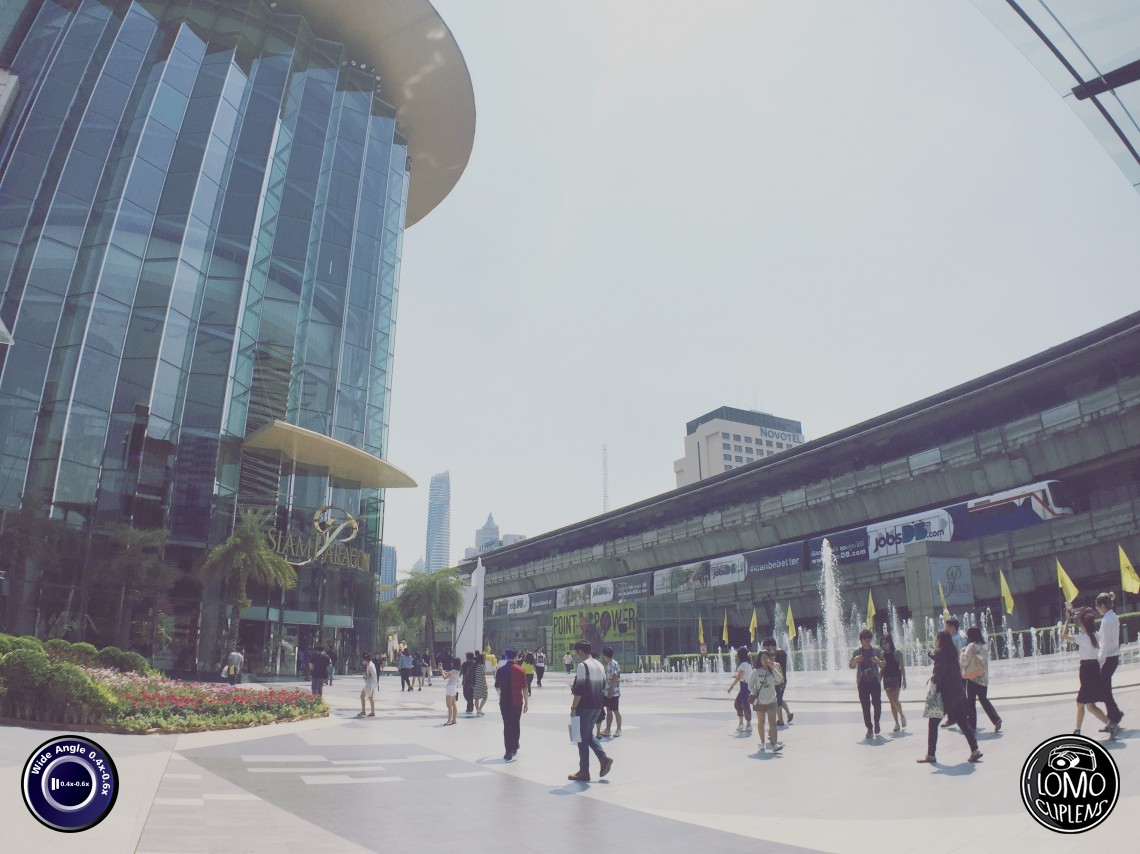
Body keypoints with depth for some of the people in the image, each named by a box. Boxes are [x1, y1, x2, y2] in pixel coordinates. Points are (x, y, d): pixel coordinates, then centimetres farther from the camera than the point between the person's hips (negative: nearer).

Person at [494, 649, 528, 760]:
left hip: (505, 701, -1)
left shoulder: (500, 670, -4)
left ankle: (509, 752, -5)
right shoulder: (520, 670, -5)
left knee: (507, 726, 1)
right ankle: (514, 747, 29)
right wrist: (526, 702, 4)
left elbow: (497, 687, 5)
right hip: (517, 701, 1)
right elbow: (524, 688, -5)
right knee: (516, 724, 18)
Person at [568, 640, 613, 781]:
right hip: (597, 705, 8)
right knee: (589, 735, 22)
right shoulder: (599, 665, 10)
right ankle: (604, 758, 8)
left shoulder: (582, 665, -15)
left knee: (582, 738, 3)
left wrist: (573, 707, -13)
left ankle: (584, 772, 9)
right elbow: (603, 686, 16)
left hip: (585, 706, -8)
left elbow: (579, 689, -19)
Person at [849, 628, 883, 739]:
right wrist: (854, 660, -17)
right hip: (862, 683, 0)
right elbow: (851, 666, 4)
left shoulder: (876, 651, 7)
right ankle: (869, 728, 6)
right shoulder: (857, 652, 7)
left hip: (875, 681, 0)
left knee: (877, 703, -4)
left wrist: (879, 661, -16)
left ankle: (876, 722, 23)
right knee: (865, 706, -1)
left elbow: (884, 665, 6)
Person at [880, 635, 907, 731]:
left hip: (896, 677, -4)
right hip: (886, 679, 4)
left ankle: (902, 716, 11)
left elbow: (902, 667, 0)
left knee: (894, 700, -14)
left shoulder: (897, 653, -2)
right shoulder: (882, 654, 8)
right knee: (891, 702, 4)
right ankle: (896, 723, 10)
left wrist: (904, 680, -5)